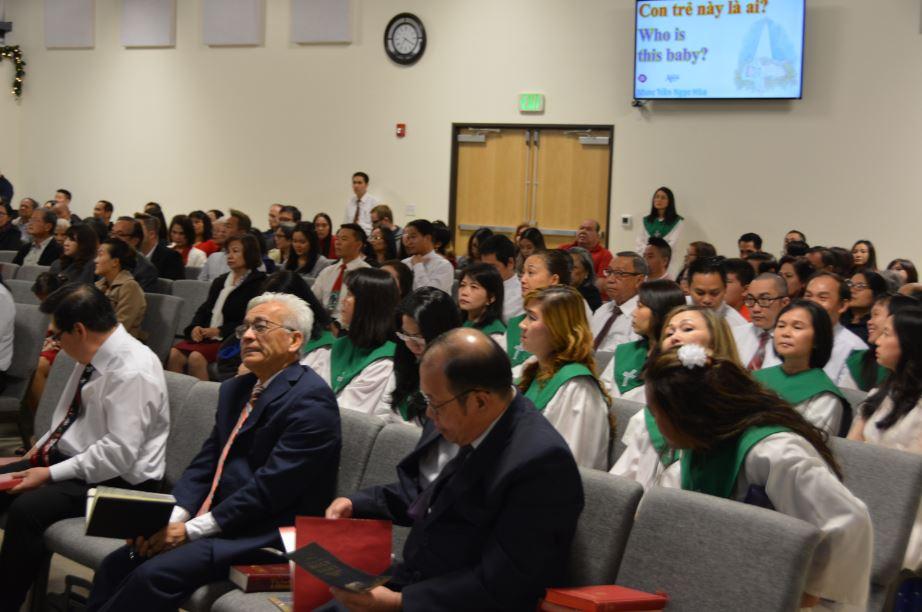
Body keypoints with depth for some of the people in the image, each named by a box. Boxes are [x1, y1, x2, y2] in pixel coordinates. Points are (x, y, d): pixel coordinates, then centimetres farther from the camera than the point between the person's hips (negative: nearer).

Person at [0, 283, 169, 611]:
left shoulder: (132, 371, -23)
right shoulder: (92, 357, 5)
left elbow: (119, 453, -27)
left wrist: (51, 474, -22)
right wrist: (39, 449, 6)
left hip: (118, 481, -10)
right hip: (70, 459, 10)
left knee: (27, 508, -28)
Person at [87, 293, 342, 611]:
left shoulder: (311, 399, -13)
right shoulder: (235, 389, 17)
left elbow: (271, 487, -18)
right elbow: (205, 464, 13)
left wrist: (192, 529, -16)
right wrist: (171, 519, -6)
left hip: (267, 536, -8)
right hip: (218, 522, 8)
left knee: (155, 573, -24)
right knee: (116, 564, -6)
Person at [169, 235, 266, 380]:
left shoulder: (257, 284, -1)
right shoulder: (220, 281, 24)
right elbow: (204, 309, 22)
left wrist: (219, 331, -15)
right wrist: (195, 327, 0)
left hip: (230, 339, -6)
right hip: (205, 336, 6)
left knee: (196, 357, -31)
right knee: (174, 354, -20)